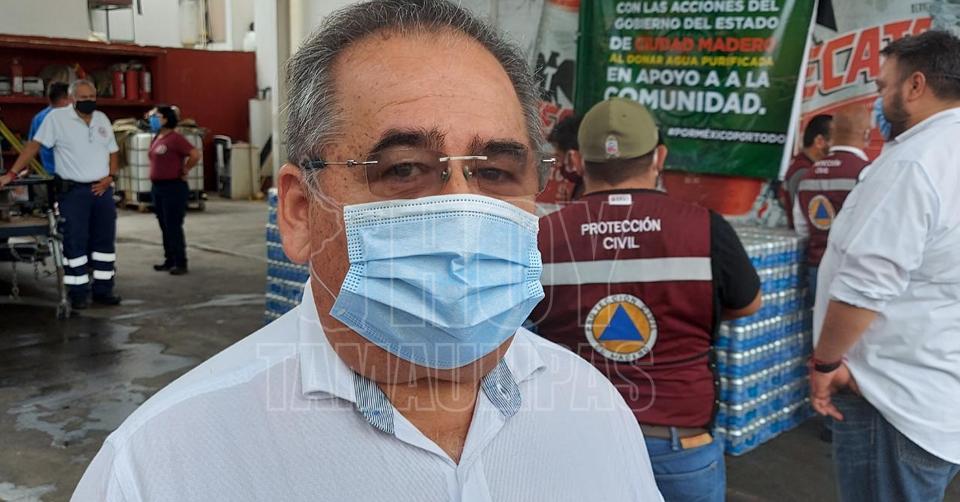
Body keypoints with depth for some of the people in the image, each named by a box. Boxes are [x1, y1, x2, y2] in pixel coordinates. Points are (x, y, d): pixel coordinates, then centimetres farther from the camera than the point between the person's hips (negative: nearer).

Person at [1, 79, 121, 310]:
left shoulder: (102, 119, 10)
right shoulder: (57, 118, -6)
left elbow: (112, 152, 15)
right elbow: (34, 145, -9)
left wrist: (109, 177, -2)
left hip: (102, 190, 5)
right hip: (73, 191, -5)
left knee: (105, 240, 8)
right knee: (74, 242, -2)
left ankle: (103, 289, 17)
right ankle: (78, 292, 6)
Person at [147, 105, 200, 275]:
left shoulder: (175, 138, -13)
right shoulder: (156, 138, 13)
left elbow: (195, 154, -22)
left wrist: (184, 172, -13)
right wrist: (154, 175, 15)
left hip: (173, 188, -9)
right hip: (157, 187, 9)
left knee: (174, 226, -6)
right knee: (164, 226, 12)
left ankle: (180, 263, 0)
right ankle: (170, 260, 20)